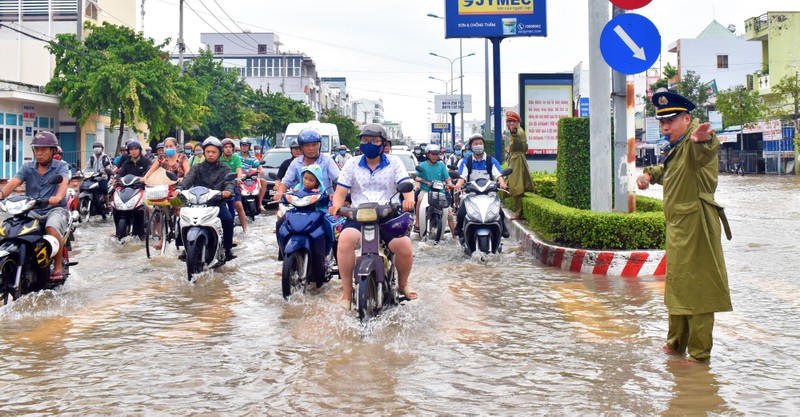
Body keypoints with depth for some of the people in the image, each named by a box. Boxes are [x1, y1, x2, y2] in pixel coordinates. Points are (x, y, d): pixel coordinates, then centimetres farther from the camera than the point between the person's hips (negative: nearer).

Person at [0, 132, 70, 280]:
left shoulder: (61, 166, 3)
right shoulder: (27, 168, 12)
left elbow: (64, 182, -19)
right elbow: (14, 182, -5)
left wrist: (58, 197, -42)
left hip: (55, 209, -4)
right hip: (32, 211, 4)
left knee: (52, 228, -35)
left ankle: (58, 266, -23)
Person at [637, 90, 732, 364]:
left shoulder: (694, 142, -16)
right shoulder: (676, 147, 15)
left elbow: (705, 151, -42)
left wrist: (702, 140, -65)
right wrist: (650, 174, 15)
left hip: (696, 225, -10)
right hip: (678, 227, 10)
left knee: (696, 288, -4)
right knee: (676, 284, 20)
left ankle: (699, 352, 4)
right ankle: (676, 343, 35)